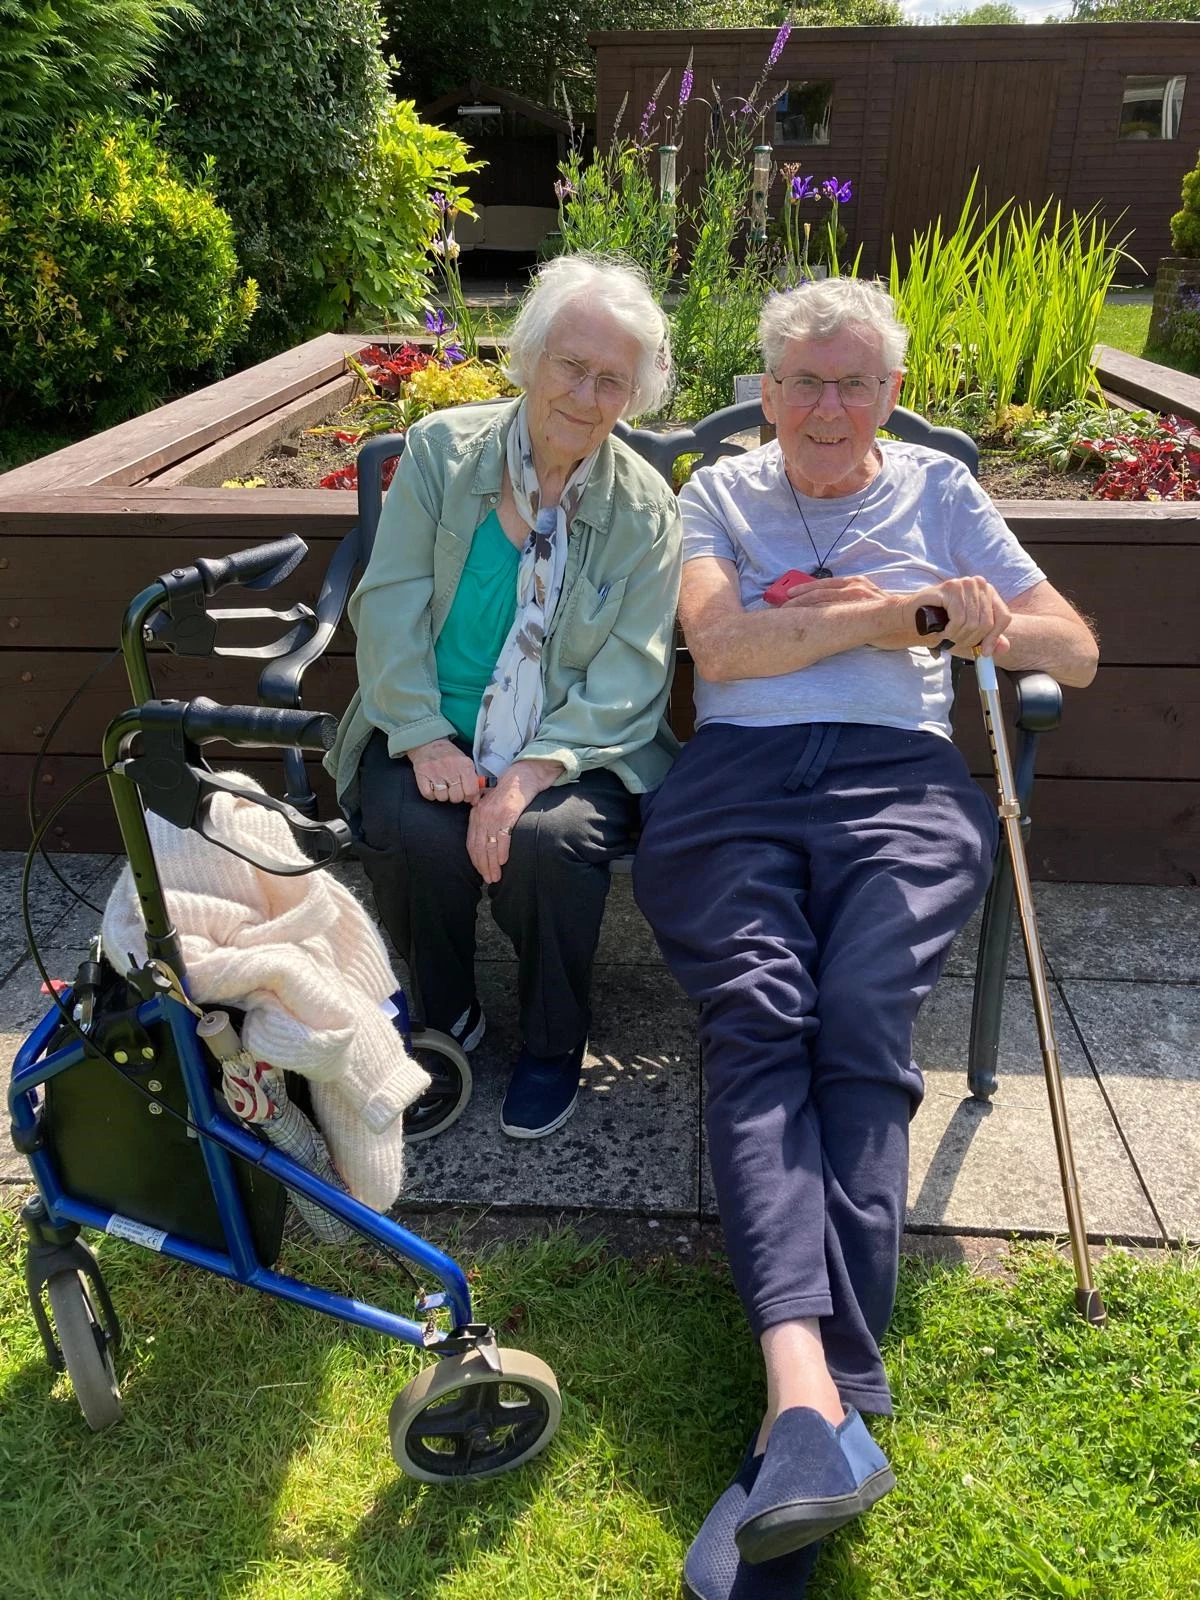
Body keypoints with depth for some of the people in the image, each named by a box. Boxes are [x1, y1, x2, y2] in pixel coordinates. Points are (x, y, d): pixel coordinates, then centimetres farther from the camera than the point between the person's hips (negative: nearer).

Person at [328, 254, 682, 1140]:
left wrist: (534, 769, -22)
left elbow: (628, 677, -7)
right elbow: (390, 604, -2)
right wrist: (425, 737, -15)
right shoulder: (441, 449, 3)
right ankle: (446, 1019, 4)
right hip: (432, 736, 1)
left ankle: (552, 1047, -1)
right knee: (411, 830, -29)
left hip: (574, 750, -1)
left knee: (551, 837, -32)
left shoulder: (646, 509, 2)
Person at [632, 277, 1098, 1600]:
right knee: (756, 1017, -28)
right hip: (734, 779, 0)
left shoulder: (937, 490, 24)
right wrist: (897, 611, 1)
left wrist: (965, 627, 2)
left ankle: (815, 1404, -34)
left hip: (899, 779, 1)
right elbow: (719, 646, 1)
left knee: (861, 1022, -28)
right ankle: (816, 1407, -40)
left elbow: (1075, 651, 19)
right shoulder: (718, 493, 22)